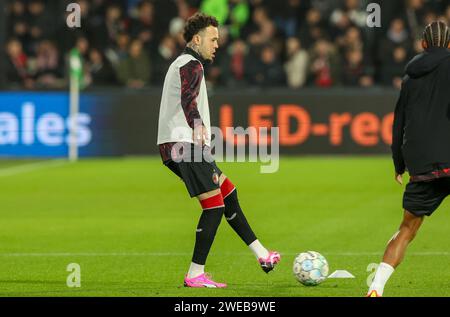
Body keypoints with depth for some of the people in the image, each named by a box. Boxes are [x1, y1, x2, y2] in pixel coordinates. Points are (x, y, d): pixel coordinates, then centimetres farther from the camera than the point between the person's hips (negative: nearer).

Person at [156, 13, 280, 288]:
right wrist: (197, 126, -42)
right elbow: (188, 100, -28)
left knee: (229, 194, 14)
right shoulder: (192, 65, -10)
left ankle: (261, 255, 16)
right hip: (186, 145, -11)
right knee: (215, 206, -10)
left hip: (176, 146, 11)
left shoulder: (182, 64, 25)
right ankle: (195, 274, -10)